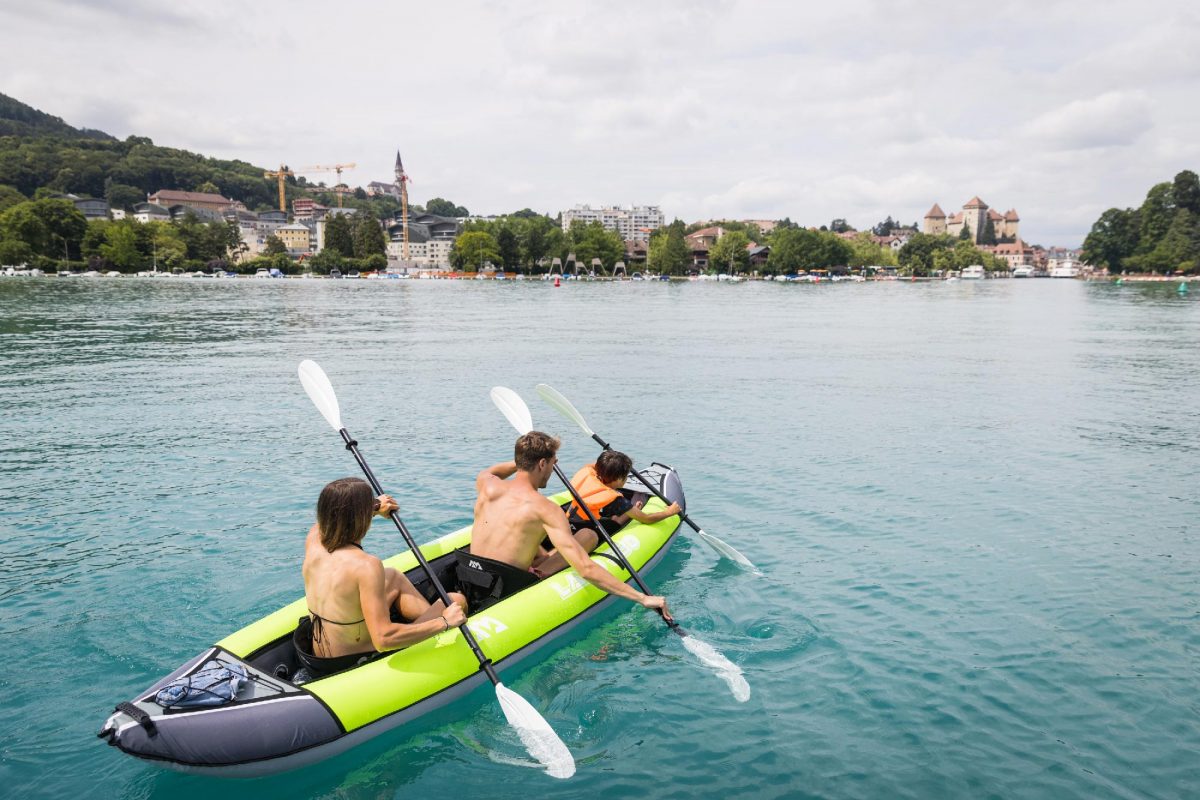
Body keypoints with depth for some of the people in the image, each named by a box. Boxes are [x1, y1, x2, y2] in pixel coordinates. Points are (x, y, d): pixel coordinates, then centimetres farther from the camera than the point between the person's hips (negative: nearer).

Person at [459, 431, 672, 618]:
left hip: (467, 590, 6)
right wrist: (643, 598, -21)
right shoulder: (544, 509, -18)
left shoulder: (488, 486, -2)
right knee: (589, 535, 0)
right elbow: (586, 570, -24)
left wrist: (524, 460, 28)